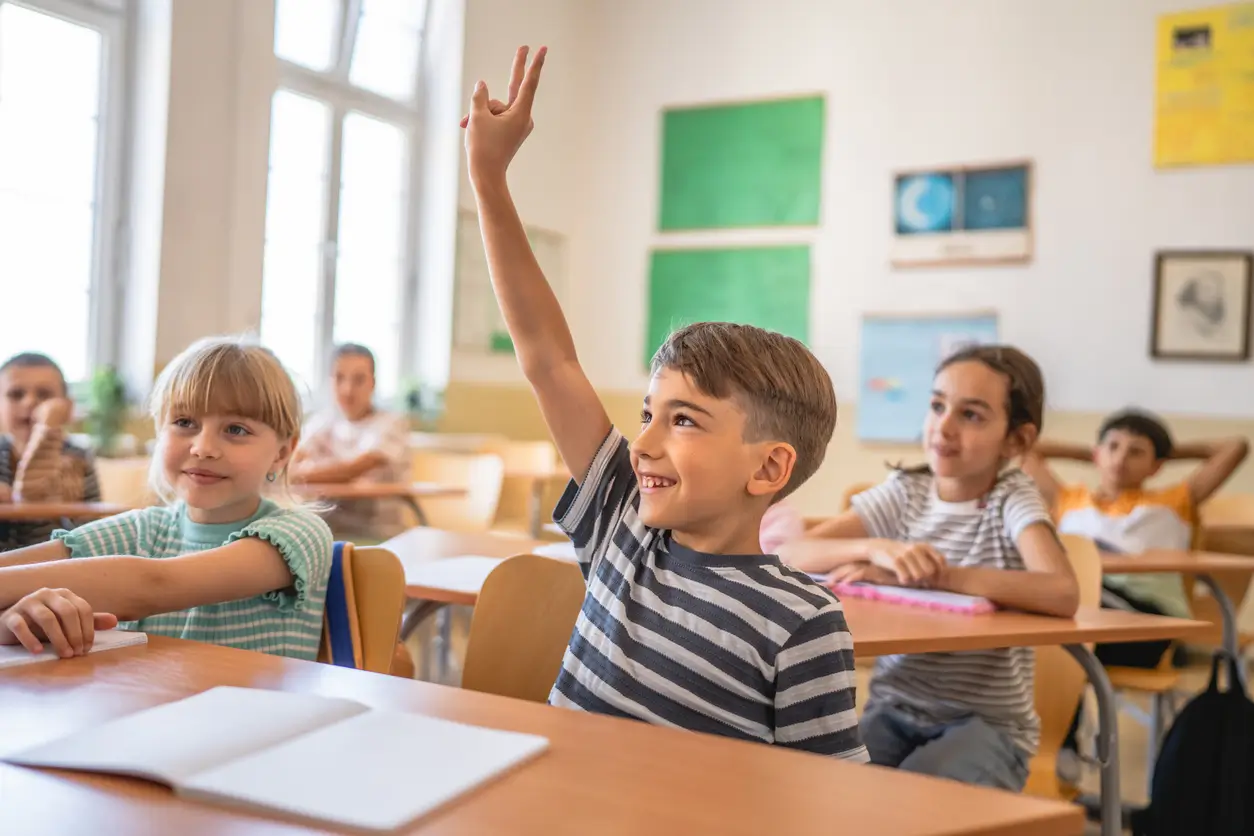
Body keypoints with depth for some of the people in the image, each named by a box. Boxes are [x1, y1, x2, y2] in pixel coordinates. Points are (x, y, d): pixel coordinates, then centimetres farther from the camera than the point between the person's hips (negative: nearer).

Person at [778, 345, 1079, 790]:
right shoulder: (905, 491, 1)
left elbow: (1062, 595, -29)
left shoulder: (1013, 500, -8)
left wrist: (931, 575, -28)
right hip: (893, 709, 3)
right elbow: (789, 555, -6)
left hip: (988, 721, -3)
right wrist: (876, 548, -25)